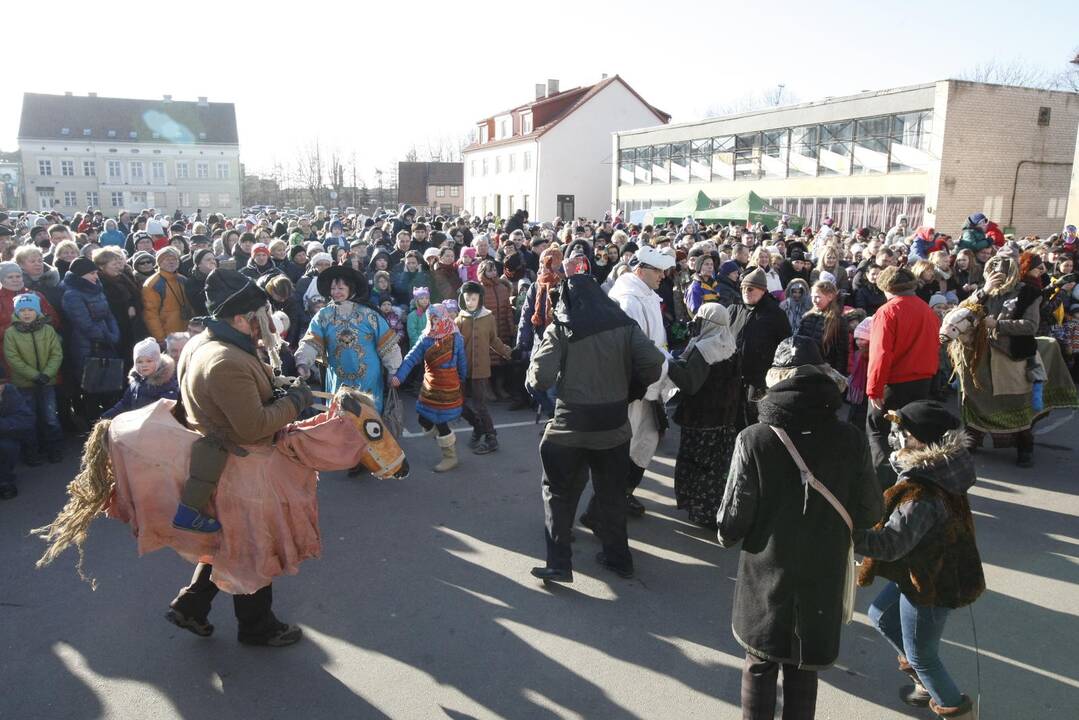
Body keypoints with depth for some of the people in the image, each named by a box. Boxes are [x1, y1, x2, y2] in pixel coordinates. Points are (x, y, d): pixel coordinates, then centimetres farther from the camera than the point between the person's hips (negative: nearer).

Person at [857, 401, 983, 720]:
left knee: (921, 656, 14)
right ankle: (925, 676, 47)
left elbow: (889, 544, -34)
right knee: (881, 615, 28)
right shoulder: (936, 470, -7)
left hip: (929, 585, -9)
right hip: (925, 572, 9)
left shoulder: (921, 496, -36)